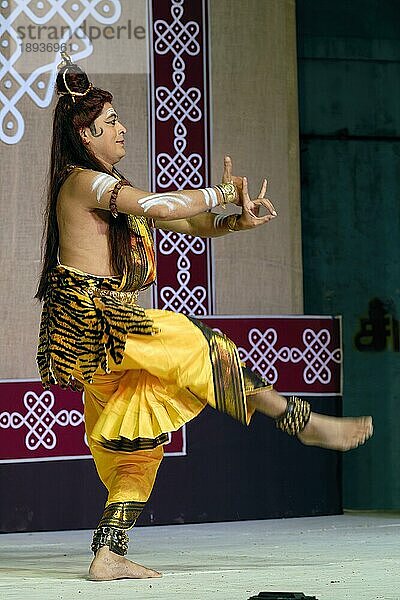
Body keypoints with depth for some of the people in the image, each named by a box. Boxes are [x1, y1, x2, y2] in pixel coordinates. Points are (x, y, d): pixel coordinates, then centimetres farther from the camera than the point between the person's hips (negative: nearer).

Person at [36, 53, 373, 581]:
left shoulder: (109, 190, 22)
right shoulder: (83, 181, -8)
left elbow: (186, 225, 16)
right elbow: (164, 207, -19)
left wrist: (235, 221, -3)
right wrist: (225, 193, -4)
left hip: (94, 334, 10)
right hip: (90, 319, -10)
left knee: (136, 442, 7)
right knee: (193, 345, -13)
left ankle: (109, 555, 6)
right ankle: (304, 423, -9)